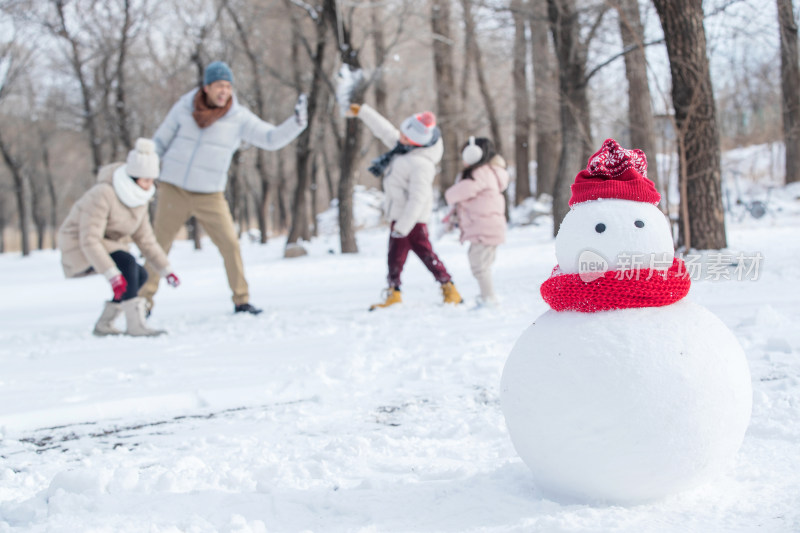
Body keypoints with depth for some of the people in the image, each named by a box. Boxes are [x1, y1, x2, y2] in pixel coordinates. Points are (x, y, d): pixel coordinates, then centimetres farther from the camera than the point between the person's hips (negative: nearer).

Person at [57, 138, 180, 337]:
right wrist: (112, 275, -39)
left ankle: (103, 325, 6)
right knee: (127, 262, -29)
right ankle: (135, 325, -32)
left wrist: (166, 270, -5)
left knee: (140, 275, -6)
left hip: (106, 245, 9)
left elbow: (146, 240, 4)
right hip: (78, 248, -9)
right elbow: (89, 241, -32)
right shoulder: (103, 195, -27)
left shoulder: (139, 198, -1)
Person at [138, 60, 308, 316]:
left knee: (230, 244, -7)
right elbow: (160, 141, 8)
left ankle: (241, 301, 6)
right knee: (158, 246, 5)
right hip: (173, 190, 0)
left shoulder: (239, 118, -5)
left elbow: (272, 139, -12)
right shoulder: (184, 108, -2)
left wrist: (296, 122, -27)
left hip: (210, 196, 0)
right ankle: (143, 300, 17)